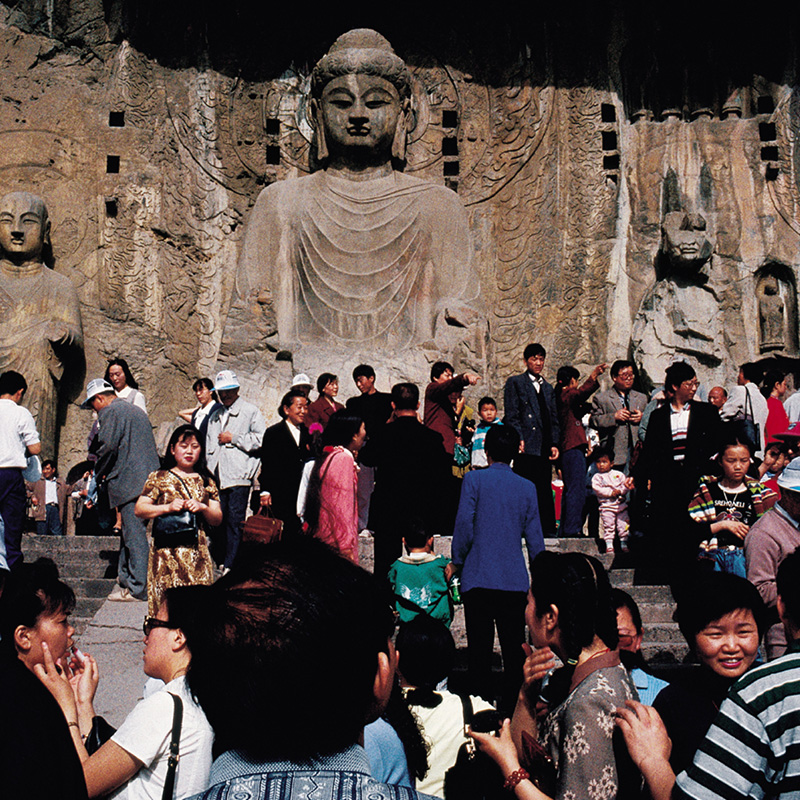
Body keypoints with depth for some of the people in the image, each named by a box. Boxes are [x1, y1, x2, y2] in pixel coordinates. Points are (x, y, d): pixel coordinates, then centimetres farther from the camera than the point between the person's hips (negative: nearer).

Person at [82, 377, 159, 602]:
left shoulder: (110, 412, -4)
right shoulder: (136, 410, 24)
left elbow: (107, 446, -15)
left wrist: (98, 475, 0)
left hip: (129, 482, -9)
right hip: (148, 480, 9)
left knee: (134, 534, -7)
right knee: (130, 532, 15)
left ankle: (138, 589, -6)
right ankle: (125, 579, 19)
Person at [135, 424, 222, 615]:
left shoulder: (206, 482, 15)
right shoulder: (159, 478, 7)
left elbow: (217, 519, 14)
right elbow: (139, 510, 0)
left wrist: (202, 508, -5)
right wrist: (168, 507, -12)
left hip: (197, 552, 2)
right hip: (167, 552, -2)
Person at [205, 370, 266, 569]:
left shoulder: (250, 411, 3)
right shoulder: (215, 416, 25)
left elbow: (261, 440, -9)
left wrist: (233, 438, -7)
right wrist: (208, 472, 19)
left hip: (238, 477, -6)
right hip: (216, 478, 6)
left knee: (235, 521, -7)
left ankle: (230, 566, -5)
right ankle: (217, 562, 13)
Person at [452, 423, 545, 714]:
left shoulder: (474, 480, -2)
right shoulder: (527, 488, 5)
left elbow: (464, 528, -7)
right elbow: (535, 539, 8)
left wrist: (458, 563, 6)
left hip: (478, 578, -2)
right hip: (515, 581, 2)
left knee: (480, 648, 2)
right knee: (514, 647, 7)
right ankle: (513, 704, 9)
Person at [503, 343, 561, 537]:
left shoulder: (548, 388, 23)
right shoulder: (515, 382, 6)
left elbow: (554, 418, 20)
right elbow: (511, 414, -3)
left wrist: (555, 444, 8)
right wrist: (518, 438, -14)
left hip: (544, 447, 5)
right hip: (526, 445, -5)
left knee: (545, 489, 5)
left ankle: (548, 528, 7)